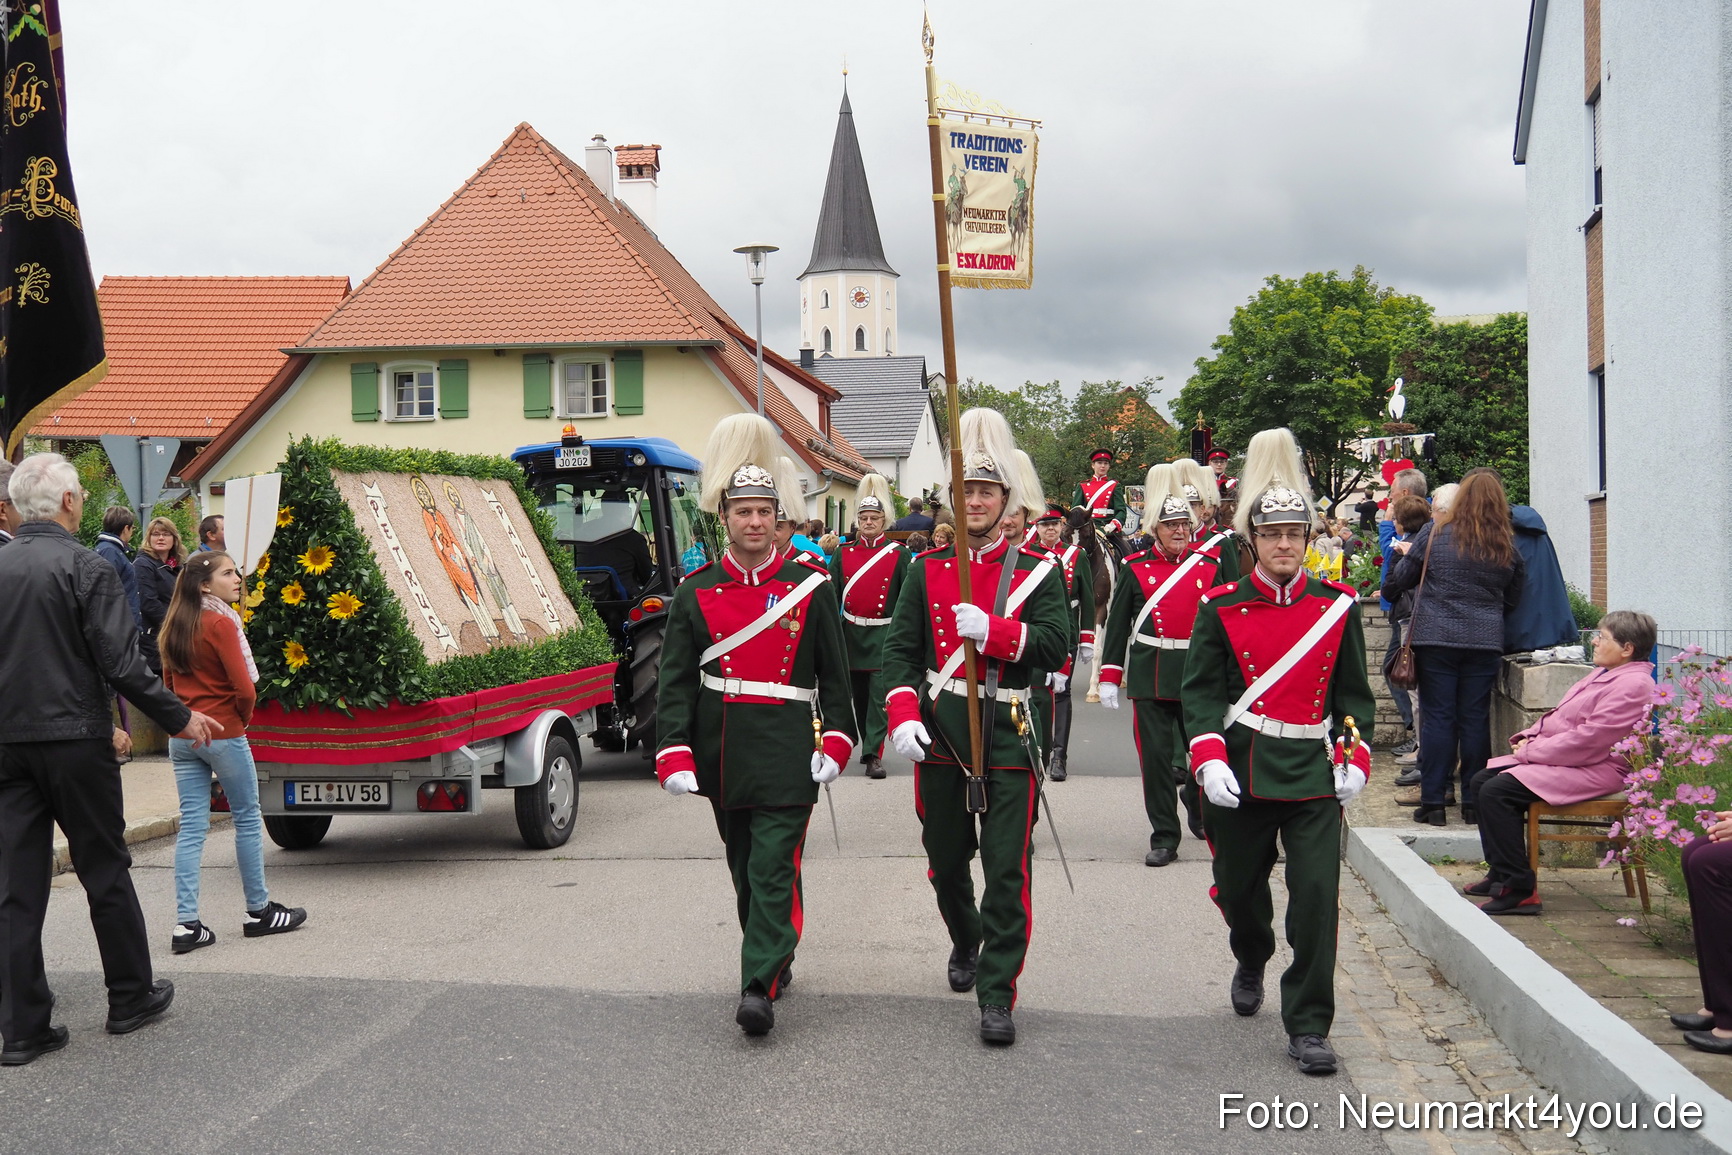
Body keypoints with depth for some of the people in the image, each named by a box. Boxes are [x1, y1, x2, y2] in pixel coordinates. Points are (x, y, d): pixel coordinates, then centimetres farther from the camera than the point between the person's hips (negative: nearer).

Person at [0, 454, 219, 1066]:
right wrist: (179, 718, -4)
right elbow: (122, 663, -16)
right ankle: (130, 997, 20)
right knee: (105, 872, 9)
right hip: (74, 742, -5)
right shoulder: (85, 567, -11)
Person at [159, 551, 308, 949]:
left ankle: (186, 924, 3)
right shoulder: (220, 623, -14)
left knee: (191, 827, 6)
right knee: (247, 819, 7)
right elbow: (244, 688, -16)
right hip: (223, 734, -7)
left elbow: (169, 681, 15)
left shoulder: (174, 625, 9)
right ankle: (259, 912, 17)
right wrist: (244, 717, 2)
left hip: (182, 736, 7)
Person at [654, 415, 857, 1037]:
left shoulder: (811, 586, 0)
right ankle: (777, 958, 34)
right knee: (745, 869, 15)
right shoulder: (695, 592, 2)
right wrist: (674, 753, -8)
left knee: (774, 867, -9)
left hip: (788, 751, -3)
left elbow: (835, 673, 5)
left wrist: (835, 742, -2)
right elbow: (675, 678, 0)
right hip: (722, 751, 3)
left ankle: (759, 986, -7)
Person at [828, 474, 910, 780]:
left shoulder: (899, 554, -1)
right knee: (859, 697, 12)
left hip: (884, 635, -3)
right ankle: (870, 749, 28)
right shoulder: (844, 553, 6)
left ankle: (873, 754, -8)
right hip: (851, 634, 4)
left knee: (880, 695, -10)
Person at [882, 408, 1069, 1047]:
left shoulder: (1038, 570, 0)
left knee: (1007, 869, -4)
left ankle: (997, 994, 5)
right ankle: (966, 944, 44)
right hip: (939, 734, 3)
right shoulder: (926, 569, 6)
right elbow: (900, 649, 2)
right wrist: (903, 718, -12)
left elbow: (1056, 644, -11)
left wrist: (991, 629, -26)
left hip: (1008, 735, -3)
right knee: (946, 861, 16)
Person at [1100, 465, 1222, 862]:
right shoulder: (1135, 569, 2)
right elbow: (1117, 625, 4)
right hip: (1151, 676, -1)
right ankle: (1164, 837, 9)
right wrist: (1109, 677, 1)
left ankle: (1202, 815, 36)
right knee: (1156, 756, -1)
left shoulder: (1209, 567, 5)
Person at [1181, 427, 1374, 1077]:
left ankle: (1308, 1028, 3)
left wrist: (1354, 759, -2)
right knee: (1240, 890, 14)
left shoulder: (1337, 607, 3)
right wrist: (1208, 760, -14)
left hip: (1314, 775, 0)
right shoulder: (1222, 608, -1)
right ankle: (1251, 964, 48)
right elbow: (1200, 690, -2)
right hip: (1239, 773, 0)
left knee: (1316, 894, -9)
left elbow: (1355, 694, 10)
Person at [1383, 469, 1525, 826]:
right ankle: (1474, 803, 11)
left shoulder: (1437, 532, -3)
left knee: (1438, 716, 2)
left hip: (1436, 639, -2)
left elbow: (1402, 576, 5)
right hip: (1485, 641, 2)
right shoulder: (1506, 544, 3)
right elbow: (1512, 597, 15)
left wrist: (1389, 590, 26)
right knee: (1475, 719, 6)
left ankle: (1433, 802, 2)